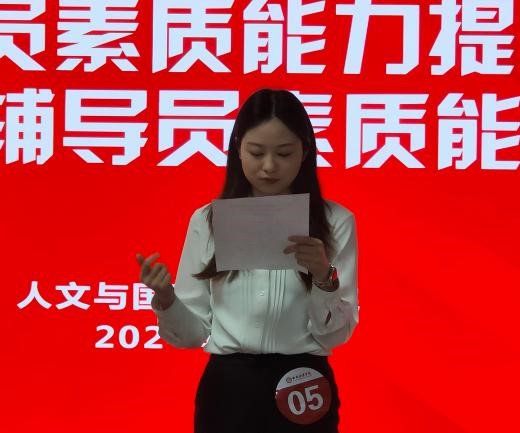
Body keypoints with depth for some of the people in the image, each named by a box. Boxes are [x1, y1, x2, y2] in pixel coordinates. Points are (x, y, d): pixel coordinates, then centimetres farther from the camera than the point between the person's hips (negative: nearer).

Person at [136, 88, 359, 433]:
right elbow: (194, 333, 2)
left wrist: (324, 278, -22)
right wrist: (166, 299, -17)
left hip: (300, 391, -1)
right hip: (228, 390, 1)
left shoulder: (335, 222, -3)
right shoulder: (208, 221, 1)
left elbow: (337, 334, -5)